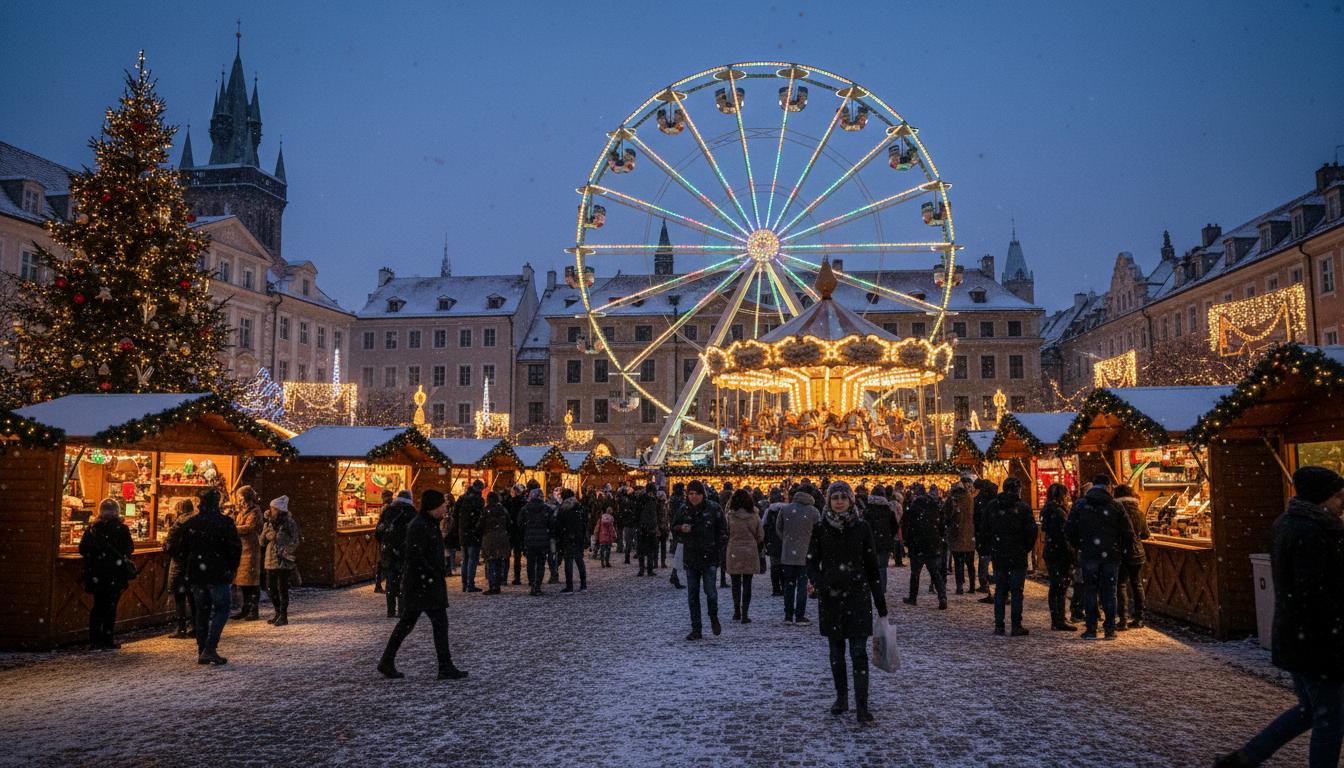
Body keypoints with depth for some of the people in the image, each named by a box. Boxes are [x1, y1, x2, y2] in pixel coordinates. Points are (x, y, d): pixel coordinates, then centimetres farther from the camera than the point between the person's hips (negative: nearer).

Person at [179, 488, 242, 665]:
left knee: (202, 611, 13)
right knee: (221, 610, 2)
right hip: (218, 574, -5)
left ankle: (202, 652, 13)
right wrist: (231, 570, 3)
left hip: (196, 575, 5)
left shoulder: (189, 524, 7)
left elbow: (184, 550, 12)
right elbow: (235, 548, -9)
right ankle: (210, 649, -10)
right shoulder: (225, 522, -8)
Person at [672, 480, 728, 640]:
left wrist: (718, 545, -8)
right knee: (692, 594, 6)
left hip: (709, 557, -3)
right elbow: (673, 527, 16)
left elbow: (723, 530, 3)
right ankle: (696, 629, 15)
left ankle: (713, 617, 20)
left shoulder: (713, 508, -5)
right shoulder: (683, 510, 4)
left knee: (710, 591, -11)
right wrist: (681, 529, -6)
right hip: (690, 558, 3)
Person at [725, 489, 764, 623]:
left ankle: (737, 611, 11)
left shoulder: (730, 516, -8)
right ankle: (745, 614, 1)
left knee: (735, 583, 13)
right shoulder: (755, 516, -2)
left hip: (734, 552, -1)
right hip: (750, 553, 1)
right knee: (747, 584, 6)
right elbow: (760, 536, 3)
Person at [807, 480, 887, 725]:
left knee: (859, 652, -6)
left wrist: (881, 603, 4)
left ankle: (862, 706, -4)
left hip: (858, 596, -1)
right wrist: (822, 584, -17)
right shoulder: (820, 529, 0)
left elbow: (872, 567, 4)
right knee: (836, 651, 10)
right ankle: (841, 698, 26)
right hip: (830, 597, 1)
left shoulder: (861, 528, -1)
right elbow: (811, 564, 3)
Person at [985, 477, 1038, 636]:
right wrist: (1027, 548, 7)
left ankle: (999, 625, 9)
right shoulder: (1023, 507, -9)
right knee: (1017, 591, 3)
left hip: (998, 555, 3)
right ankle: (1016, 626, 4)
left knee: (1000, 590, 10)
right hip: (1018, 556, -3)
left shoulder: (992, 506, 1)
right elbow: (1031, 532, -8)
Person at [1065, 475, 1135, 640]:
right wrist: (1124, 552, 11)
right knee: (1109, 592, 8)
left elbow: (1069, 530, 0)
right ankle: (1110, 630, 9)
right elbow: (1128, 533, -2)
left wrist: (1078, 546, 15)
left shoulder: (1080, 505, 1)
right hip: (1111, 555, 0)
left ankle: (1091, 629, 3)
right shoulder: (1116, 507, 0)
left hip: (1089, 554, 0)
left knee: (1090, 591, 5)